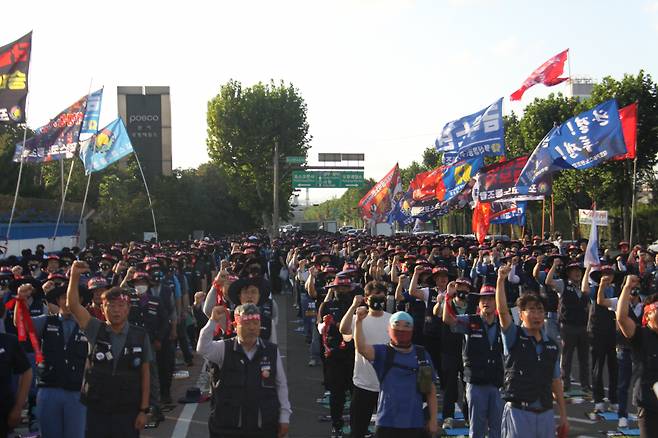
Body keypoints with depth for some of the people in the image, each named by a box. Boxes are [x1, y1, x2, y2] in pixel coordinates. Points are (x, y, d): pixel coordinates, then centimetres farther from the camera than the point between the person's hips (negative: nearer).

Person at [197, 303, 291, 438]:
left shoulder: (272, 351, 0)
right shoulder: (224, 348, -1)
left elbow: (281, 385, 5)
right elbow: (203, 349, -20)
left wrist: (284, 417, 5)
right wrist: (213, 321, -25)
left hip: (265, 427, 1)